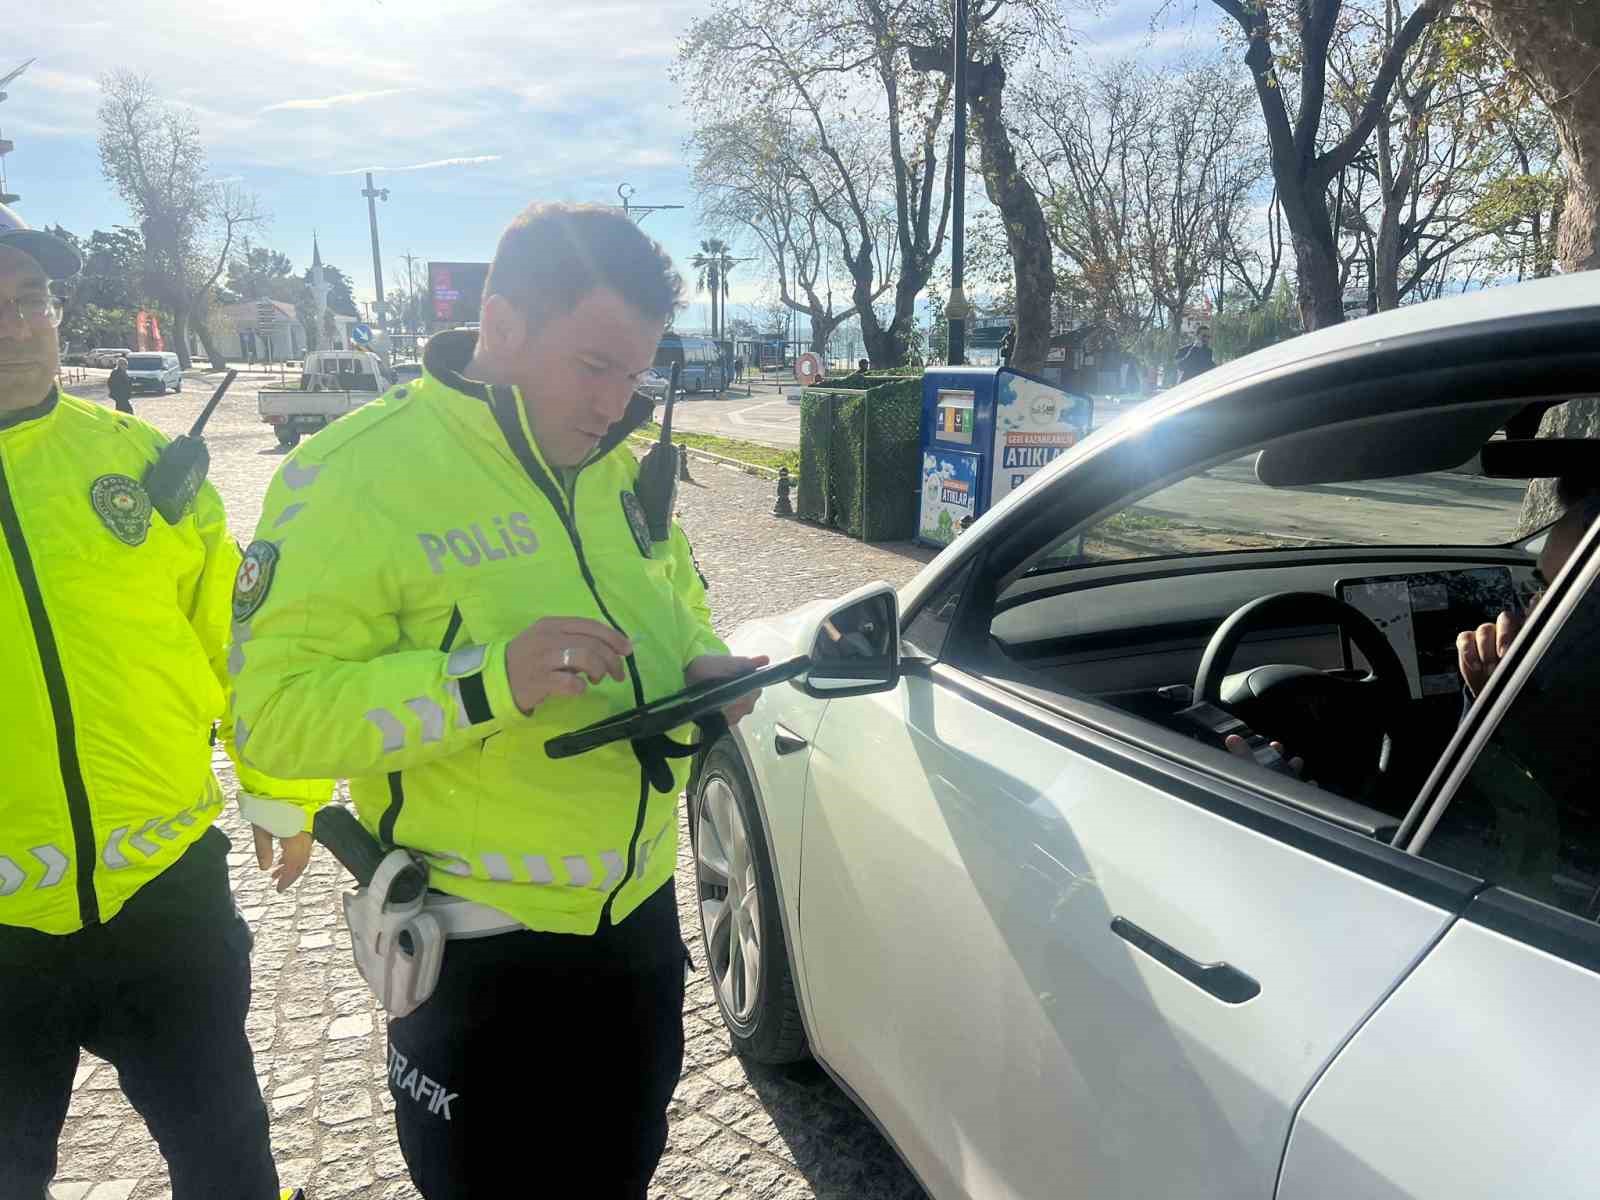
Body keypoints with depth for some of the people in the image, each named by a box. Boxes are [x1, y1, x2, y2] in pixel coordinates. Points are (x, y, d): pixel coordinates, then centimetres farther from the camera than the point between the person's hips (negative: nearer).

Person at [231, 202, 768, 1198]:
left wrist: (706, 669, -6)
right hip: (479, 950, -6)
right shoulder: (354, 474, -17)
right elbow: (278, 712, -21)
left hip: (642, 913, 6)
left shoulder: (622, 466, 3)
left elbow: (681, 611, 17)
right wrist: (488, 679, -34)